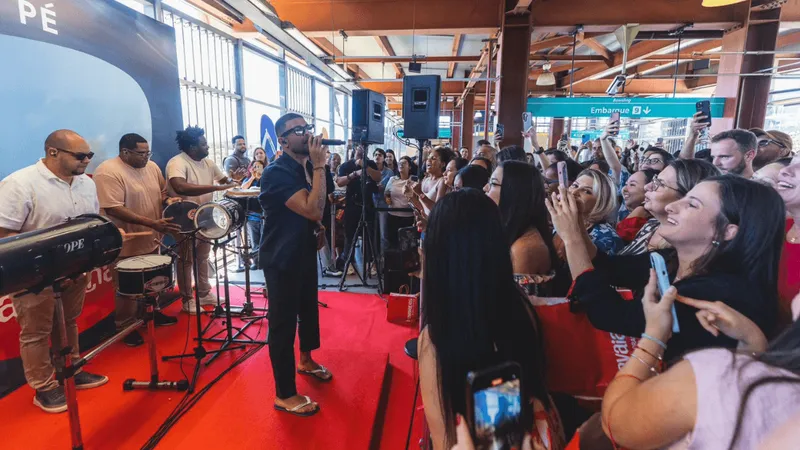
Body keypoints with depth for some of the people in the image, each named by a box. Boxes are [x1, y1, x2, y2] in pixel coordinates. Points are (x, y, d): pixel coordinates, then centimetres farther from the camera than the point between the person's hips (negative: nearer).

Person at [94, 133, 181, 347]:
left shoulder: (152, 168, 3)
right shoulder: (107, 172, -20)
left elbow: (162, 192, 17)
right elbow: (113, 209, -27)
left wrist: (169, 201, -6)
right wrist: (152, 223, -31)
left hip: (151, 239, 7)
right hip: (126, 245, -7)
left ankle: (152, 312, 41)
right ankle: (126, 328, 24)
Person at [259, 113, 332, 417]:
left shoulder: (306, 166, 3)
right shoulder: (276, 173, -22)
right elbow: (313, 209, -32)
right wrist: (319, 166, -28)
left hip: (305, 249, 9)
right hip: (282, 256, -8)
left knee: (309, 307, 22)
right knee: (283, 321, 1)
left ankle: (306, 359, 47)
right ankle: (285, 395, 14)